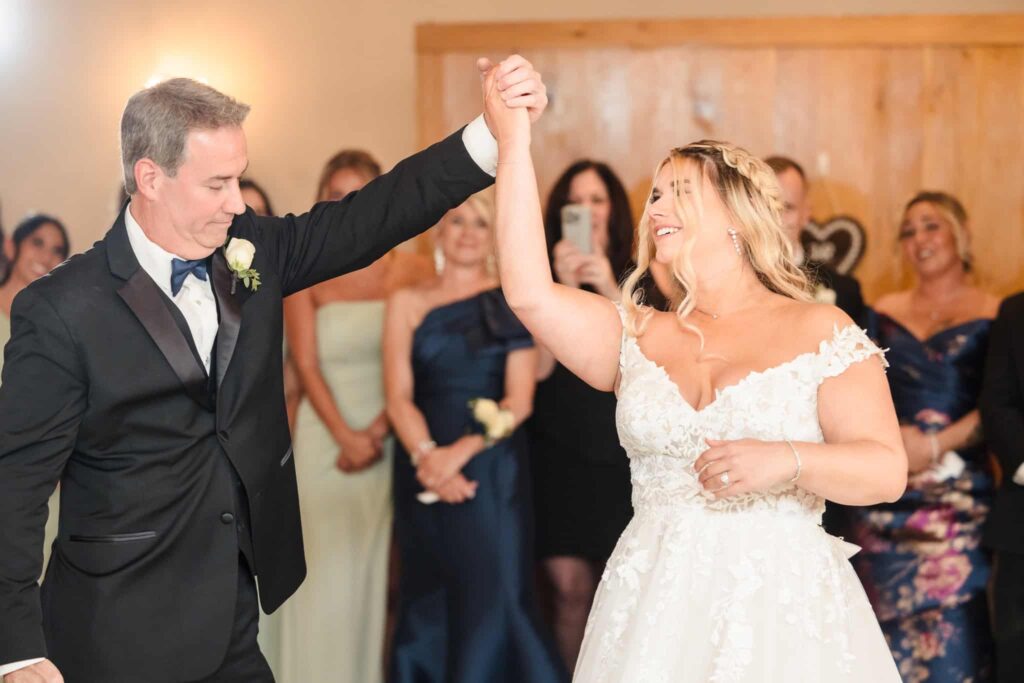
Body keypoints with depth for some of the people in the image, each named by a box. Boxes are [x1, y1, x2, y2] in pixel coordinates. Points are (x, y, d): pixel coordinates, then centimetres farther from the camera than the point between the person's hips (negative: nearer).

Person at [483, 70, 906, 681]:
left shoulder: (820, 331, 2)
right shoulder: (640, 337, 11)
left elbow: (887, 471, -5)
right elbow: (529, 292, -5)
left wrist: (787, 460, -22)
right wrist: (513, 144, -6)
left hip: (783, 609, -3)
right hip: (655, 607, 3)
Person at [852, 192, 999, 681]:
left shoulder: (995, 317, 1)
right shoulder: (885, 314, 13)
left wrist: (935, 446, -15)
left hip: (959, 499, -3)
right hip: (886, 500, 3)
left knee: (953, 631, -6)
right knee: (890, 628, 5)